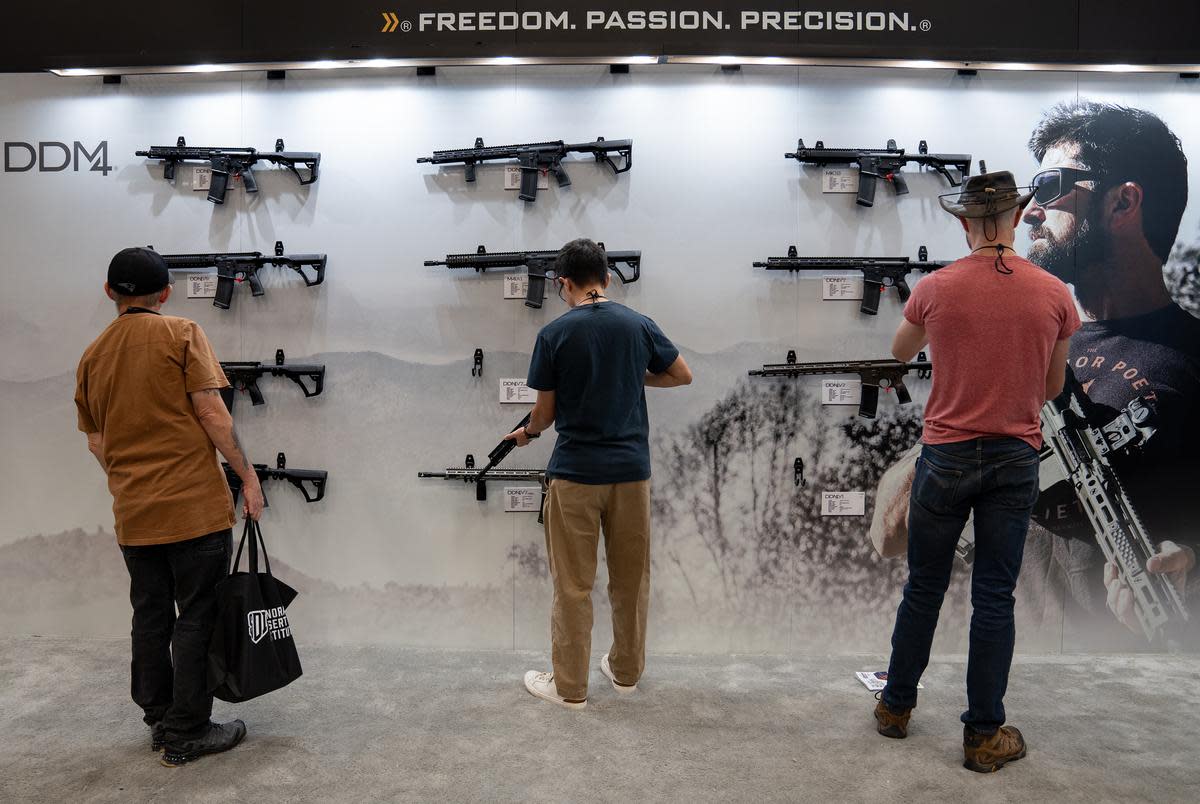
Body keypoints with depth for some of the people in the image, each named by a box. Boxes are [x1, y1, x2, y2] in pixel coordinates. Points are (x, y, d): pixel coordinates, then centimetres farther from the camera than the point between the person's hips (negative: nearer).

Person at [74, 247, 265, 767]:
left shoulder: (91, 357, 11)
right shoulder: (181, 335, -6)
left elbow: (96, 442, 14)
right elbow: (212, 413, -12)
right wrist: (248, 476, -7)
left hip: (133, 515, 6)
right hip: (195, 506, -6)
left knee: (150, 618, 15)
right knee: (197, 618, 3)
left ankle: (159, 721, 27)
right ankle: (187, 734, 10)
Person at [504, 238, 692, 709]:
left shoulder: (555, 333, -9)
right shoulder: (639, 325, 0)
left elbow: (546, 412, -2)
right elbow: (682, 376, 13)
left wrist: (526, 433, 19)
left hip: (575, 473, -3)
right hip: (631, 470, 4)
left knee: (573, 585, 7)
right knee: (631, 579, 16)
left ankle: (570, 687, 17)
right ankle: (626, 671, 30)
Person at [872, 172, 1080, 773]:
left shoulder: (935, 289, -8)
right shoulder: (1054, 294, -4)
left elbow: (899, 353, 11)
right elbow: (1053, 388, 6)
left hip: (945, 457, -1)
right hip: (1015, 460, 1)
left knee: (924, 588, 12)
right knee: (994, 598, 8)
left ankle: (896, 706, 27)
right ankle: (984, 735, 17)